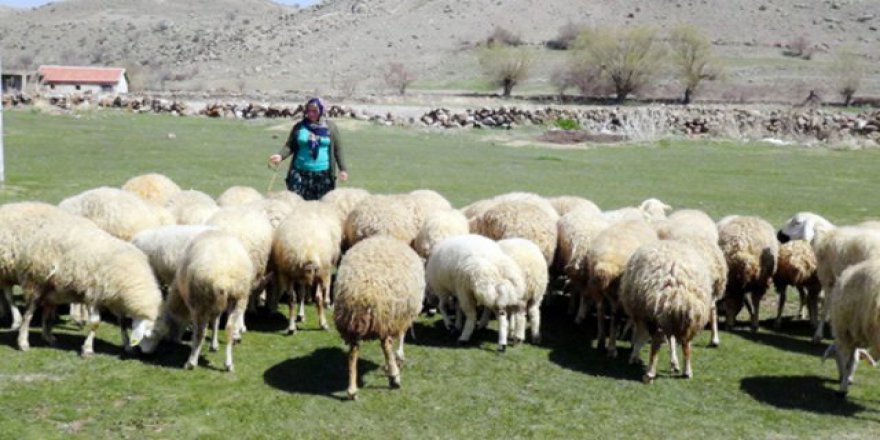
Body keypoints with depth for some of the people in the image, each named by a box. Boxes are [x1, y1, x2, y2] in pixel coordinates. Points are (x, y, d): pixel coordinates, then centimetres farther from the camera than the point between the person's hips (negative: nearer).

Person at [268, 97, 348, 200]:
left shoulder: (330, 127, 4)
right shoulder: (299, 127, 6)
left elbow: (337, 149, 7)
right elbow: (290, 146, 5)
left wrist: (342, 169, 2)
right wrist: (280, 155, -15)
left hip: (323, 174, -1)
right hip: (300, 173, 1)